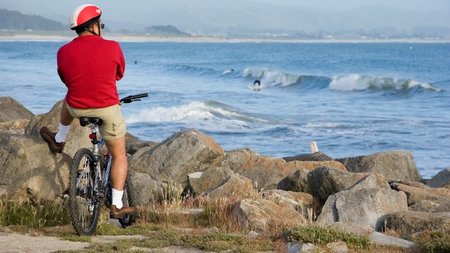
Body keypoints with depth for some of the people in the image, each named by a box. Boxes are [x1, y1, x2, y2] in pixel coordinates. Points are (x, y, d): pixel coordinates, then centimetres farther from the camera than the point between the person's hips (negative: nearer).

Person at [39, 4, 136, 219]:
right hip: (108, 108, -3)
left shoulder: (63, 52, -5)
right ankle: (117, 206, 11)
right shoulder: (112, 47, -11)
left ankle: (59, 140, 52)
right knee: (119, 156, 13)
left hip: (77, 109, 3)